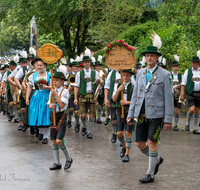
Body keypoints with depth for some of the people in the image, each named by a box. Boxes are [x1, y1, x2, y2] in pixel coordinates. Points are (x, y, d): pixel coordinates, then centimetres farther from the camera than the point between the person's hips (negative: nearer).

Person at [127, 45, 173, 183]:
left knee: (151, 142, -5)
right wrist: (130, 114, 8)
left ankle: (150, 174, 8)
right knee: (139, 143, 7)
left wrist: (168, 119, -9)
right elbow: (135, 94, 12)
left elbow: (169, 98, -6)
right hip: (142, 115, 5)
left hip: (156, 114, -5)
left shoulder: (164, 75, -5)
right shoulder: (140, 73, 10)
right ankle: (157, 159, 34)